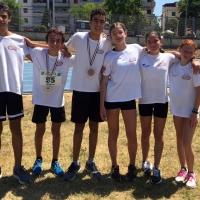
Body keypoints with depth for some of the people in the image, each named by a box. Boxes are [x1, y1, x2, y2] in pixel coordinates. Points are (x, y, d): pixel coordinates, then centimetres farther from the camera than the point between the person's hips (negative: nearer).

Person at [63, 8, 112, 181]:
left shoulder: (107, 43, -2)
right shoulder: (78, 37, -6)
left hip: (98, 91, 2)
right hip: (80, 90, -1)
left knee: (94, 127, 10)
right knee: (79, 127, 6)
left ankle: (91, 162, 25)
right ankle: (75, 163, 20)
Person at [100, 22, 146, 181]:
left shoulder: (136, 49, 0)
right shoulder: (109, 56, -4)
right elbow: (104, 81, -3)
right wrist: (102, 105, -6)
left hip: (129, 98, 1)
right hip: (112, 99, -1)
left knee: (132, 135, 4)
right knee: (113, 134, 10)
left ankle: (132, 166, 25)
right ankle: (115, 166, 26)